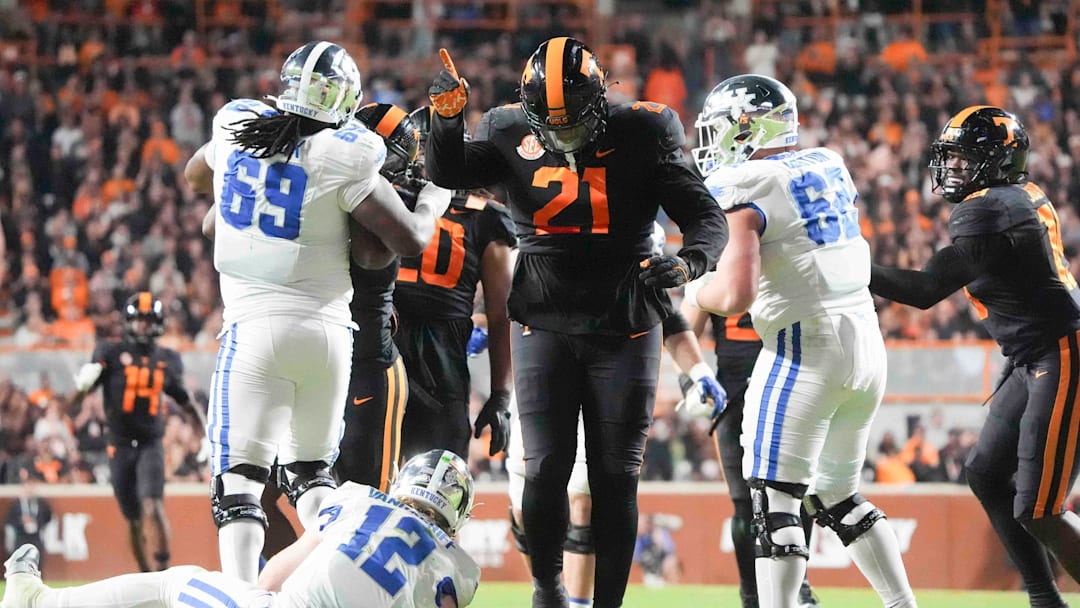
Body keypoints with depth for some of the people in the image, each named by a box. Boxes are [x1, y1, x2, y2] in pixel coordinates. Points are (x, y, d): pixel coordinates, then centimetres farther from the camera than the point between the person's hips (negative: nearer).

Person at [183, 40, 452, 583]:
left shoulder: (237, 127, 3)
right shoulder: (343, 161, -8)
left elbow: (196, 175, 26)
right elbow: (409, 240, -5)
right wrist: (435, 199, 15)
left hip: (256, 326, 0)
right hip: (327, 329, 0)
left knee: (239, 478, -3)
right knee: (310, 469, 19)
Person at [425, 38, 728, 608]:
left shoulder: (642, 136, -7)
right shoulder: (511, 133, -2)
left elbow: (707, 218, -8)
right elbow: (447, 174, -10)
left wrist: (687, 261, -30)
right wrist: (447, 117, -29)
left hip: (623, 329, 0)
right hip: (543, 325, 1)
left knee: (615, 476, 0)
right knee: (546, 469, -8)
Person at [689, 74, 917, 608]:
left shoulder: (745, 190, -11)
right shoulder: (829, 167, 11)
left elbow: (736, 296, -20)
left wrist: (696, 292, 2)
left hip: (806, 345, -8)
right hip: (865, 339, 8)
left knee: (773, 499, -6)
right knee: (837, 495, 19)